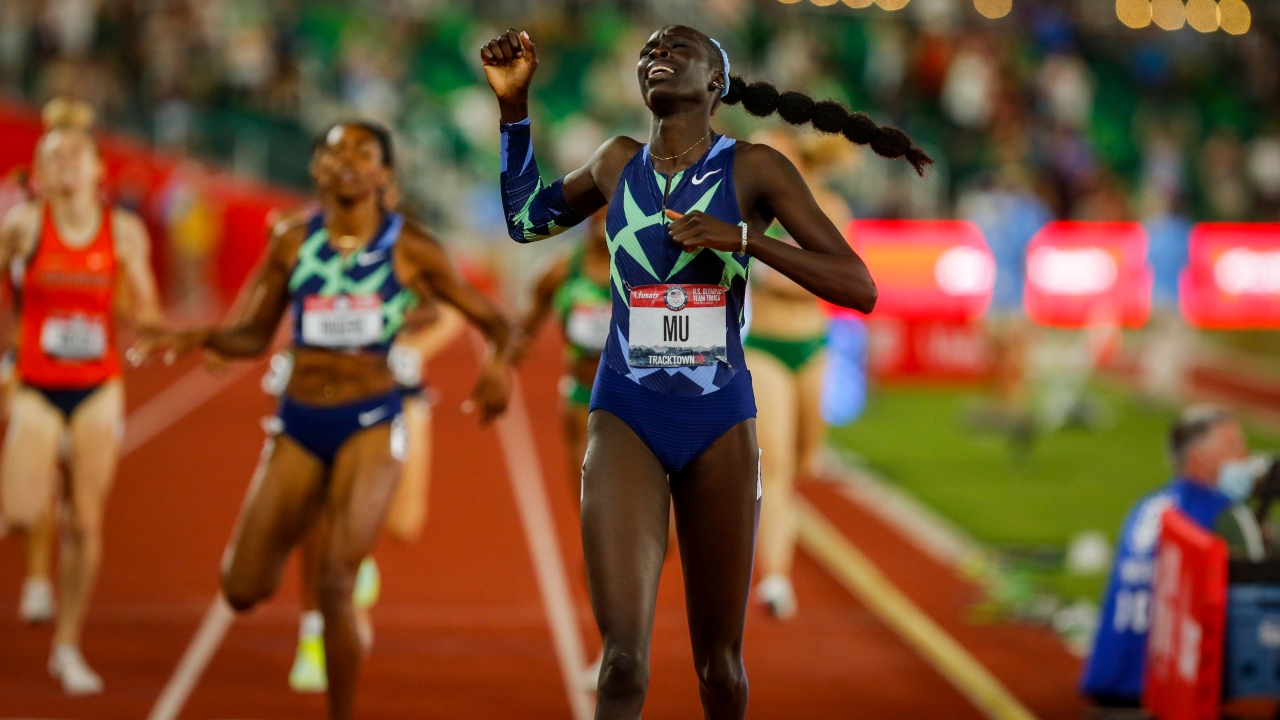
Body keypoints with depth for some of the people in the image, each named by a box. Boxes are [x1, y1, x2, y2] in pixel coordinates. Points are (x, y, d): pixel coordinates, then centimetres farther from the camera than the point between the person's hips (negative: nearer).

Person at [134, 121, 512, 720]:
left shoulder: (412, 250, -3)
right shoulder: (292, 241, 3)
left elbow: (493, 321, 2)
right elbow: (254, 336, 9)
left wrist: (496, 364, -20)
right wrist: (200, 338, -11)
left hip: (371, 424, -3)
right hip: (298, 424, 3)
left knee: (336, 584, -18)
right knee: (243, 589, 3)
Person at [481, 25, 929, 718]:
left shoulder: (754, 170, -3)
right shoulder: (617, 164, 7)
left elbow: (859, 288, -8)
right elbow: (526, 219, 25)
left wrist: (742, 238, -18)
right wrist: (513, 105, 14)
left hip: (720, 424, 0)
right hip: (625, 418, 1)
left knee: (718, 663, 11)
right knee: (623, 661, -18)